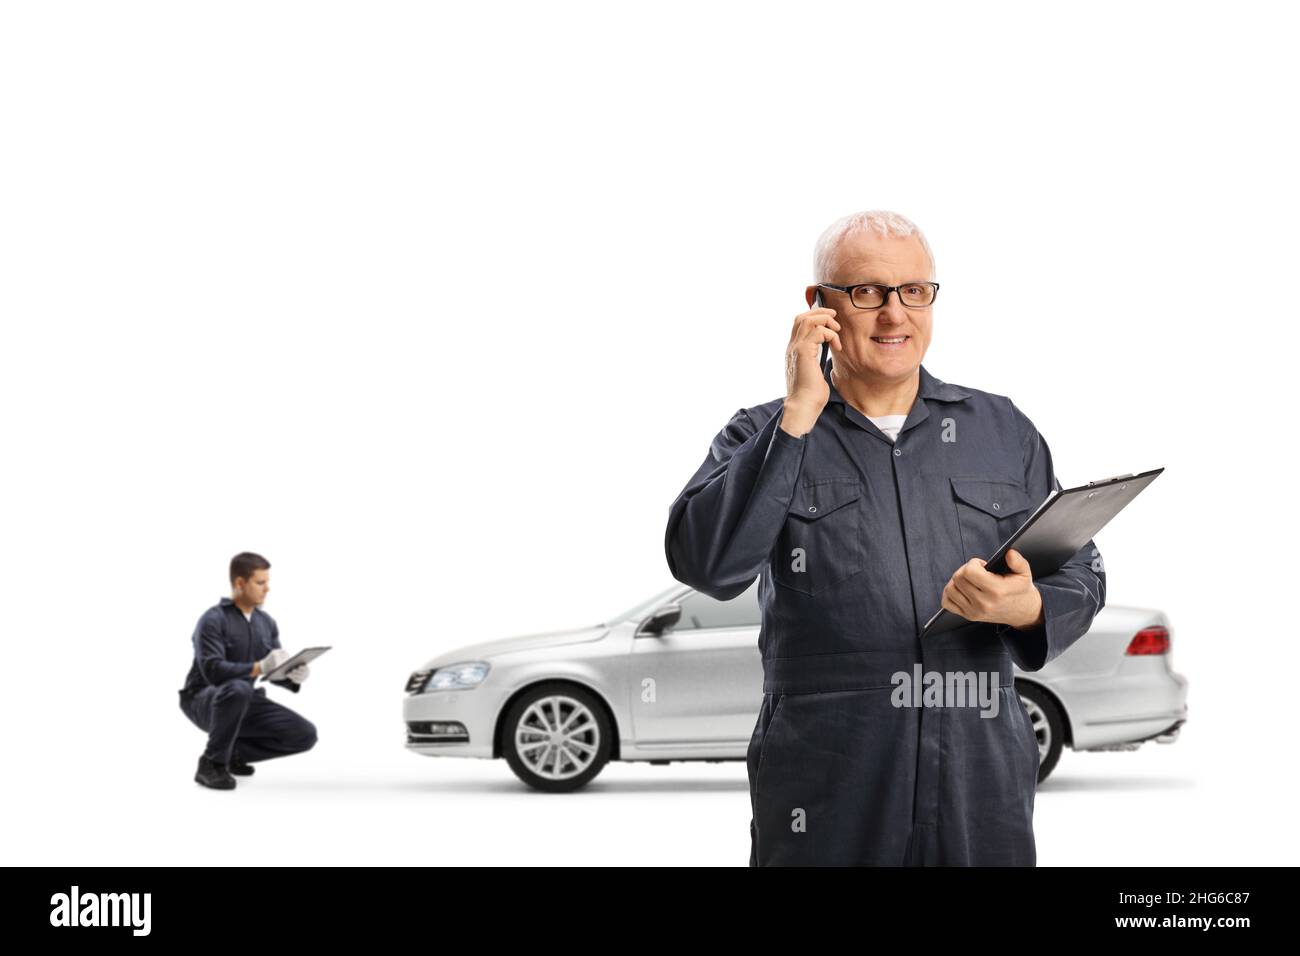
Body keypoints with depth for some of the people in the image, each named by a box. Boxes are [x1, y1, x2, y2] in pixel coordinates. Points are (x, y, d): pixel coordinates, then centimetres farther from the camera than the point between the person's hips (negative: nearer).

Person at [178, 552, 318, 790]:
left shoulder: (266, 622, 5)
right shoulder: (213, 620, -18)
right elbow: (213, 671, -30)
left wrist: (293, 676, -19)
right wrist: (258, 668, -43)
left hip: (245, 702, 7)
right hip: (203, 699, -7)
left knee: (305, 734, -9)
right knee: (238, 689, -42)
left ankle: (234, 752, 10)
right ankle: (212, 763, -20)